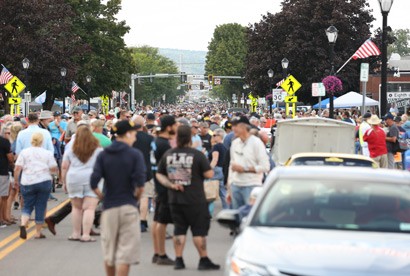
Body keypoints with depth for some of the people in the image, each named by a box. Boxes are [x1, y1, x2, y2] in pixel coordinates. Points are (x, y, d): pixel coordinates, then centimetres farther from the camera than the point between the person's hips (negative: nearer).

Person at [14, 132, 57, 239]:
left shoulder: (24, 152, 2)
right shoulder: (47, 153, 2)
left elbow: (17, 168, -3)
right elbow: (54, 169, -1)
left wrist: (16, 180, 8)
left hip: (27, 183, 1)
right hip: (44, 181, -1)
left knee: (27, 206, 11)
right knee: (41, 207, 7)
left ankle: (23, 224, -16)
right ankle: (38, 232, 9)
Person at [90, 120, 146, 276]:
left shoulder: (103, 155, 3)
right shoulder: (135, 154, -5)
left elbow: (94, 182, -8)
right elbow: (140, 182, -16)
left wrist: (102, 197, 6)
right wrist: (136, 197, 1)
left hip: (109, 206, 3)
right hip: (128, 207, -3)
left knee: (108, 249, 16)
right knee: (126, 250, 0)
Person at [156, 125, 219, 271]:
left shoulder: (167, 155, 1)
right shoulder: (197, 155, -12)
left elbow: (159, 175, 7)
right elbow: (209, 174, -11)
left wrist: (170, 184, -1)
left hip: (175, 199, 4)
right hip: (195, 199, -4)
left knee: (179, 229, 11)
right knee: (199, 230, 3)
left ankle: (178, 260, 10)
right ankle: (204, 260, 6)